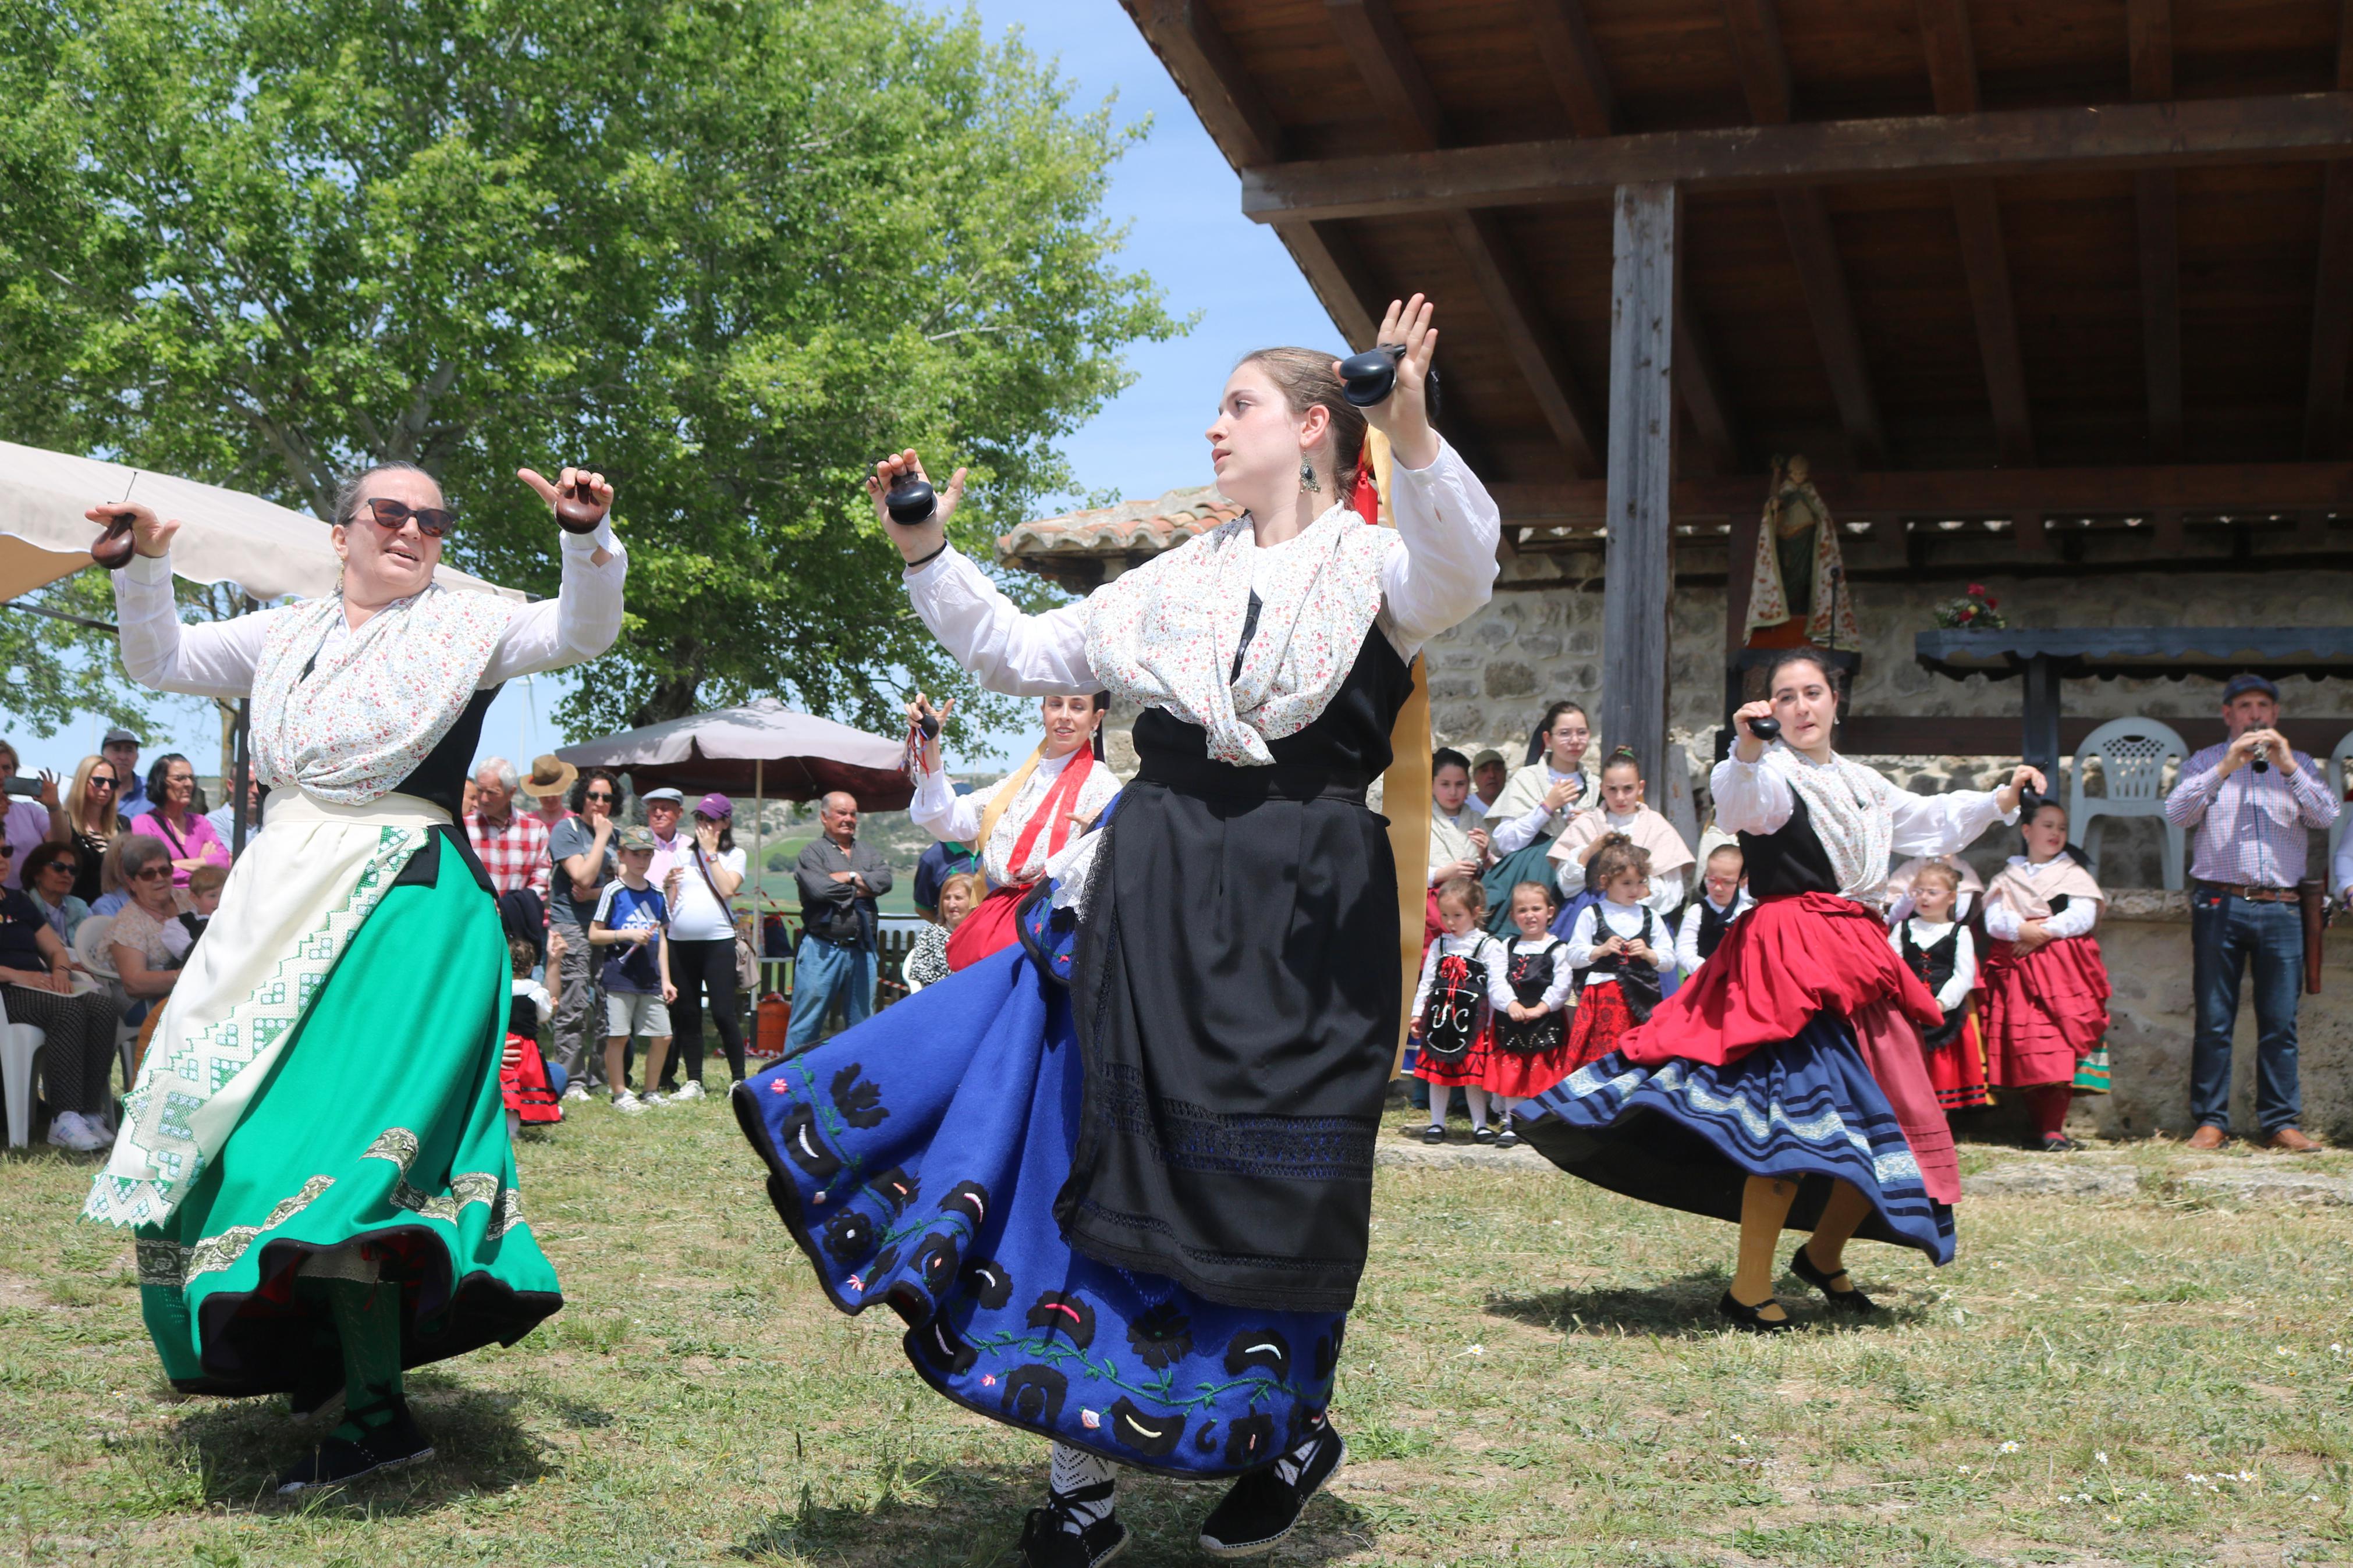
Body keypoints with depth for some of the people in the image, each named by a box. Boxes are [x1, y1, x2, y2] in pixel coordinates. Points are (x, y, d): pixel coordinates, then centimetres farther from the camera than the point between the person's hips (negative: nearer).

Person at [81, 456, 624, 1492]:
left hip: (401, 896, -6)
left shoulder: (464, 626, 4)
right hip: (282, 895, 7)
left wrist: (589, 536, -25)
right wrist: (143, 568, 4)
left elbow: (581, 632, -8)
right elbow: (160, 662, 21)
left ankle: (379, 1411, -12)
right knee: (237, 1121, 10)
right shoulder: (286, 634, 17)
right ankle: (330, 1352, 28)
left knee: (339, 1137, -16)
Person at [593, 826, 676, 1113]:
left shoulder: (657, 895, 12)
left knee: (662, 1036, 4)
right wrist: (628, 934, -16)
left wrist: (665, 979, 12)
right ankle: (620, 1095, 7)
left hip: (650, 979, 5)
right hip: (620, 975, -5)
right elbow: (594, 935, -4)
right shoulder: (614, 891, -3)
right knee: (618, 1036, -4)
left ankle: (651, 1092, 19)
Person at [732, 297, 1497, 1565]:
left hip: (1302, 915, -4)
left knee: (1266, 1187, 0)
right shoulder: (1177, 581, 18)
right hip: (1150, 898, 5)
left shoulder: (1378, 570, 2)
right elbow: (1021, 656, 22)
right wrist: (927, 557, 11)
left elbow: (1463, 569, -22)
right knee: (1110, 1160, 3)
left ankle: (1292, 1431, 27)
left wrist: (1412, 435, -38)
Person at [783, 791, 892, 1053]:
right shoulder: (812, 853, 1)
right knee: (807, 1023, -1)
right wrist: (860, 889, -4)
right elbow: (819, 889, -17)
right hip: (822, 950, -5)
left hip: (862, 950, 5)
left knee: (863, 1023, 11)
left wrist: (848, 877, -9)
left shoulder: (870, 853, 16)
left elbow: (884, 880, -3)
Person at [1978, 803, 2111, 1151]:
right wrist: (2021, 930, -16)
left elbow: (2083, 917, -1)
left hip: (2063, 969, -2)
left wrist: (2043, 932, -11)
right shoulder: (2008, 878, 20)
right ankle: (2043, 1123, 1)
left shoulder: (2074, 875, 17)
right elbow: (1993, 920, 3)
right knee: (2024, 1045, -7)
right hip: (2016, 971, 2)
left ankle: (2053, 1129, -16)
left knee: (2059, 1043, -14)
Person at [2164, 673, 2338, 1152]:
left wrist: (2287, 766, -11)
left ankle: (2281, 1122, 3)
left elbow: (2327, 815, 1)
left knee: (2280, 1021, -1)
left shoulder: (2297, 763, 18)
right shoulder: (2204, 762, 14)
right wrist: (2226, 768, -14)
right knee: (2213, 1020, -2)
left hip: (2281, 909, 1)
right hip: (2219, 904, -1)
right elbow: (2177, 813, -4)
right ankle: (2211, 1121, 1)